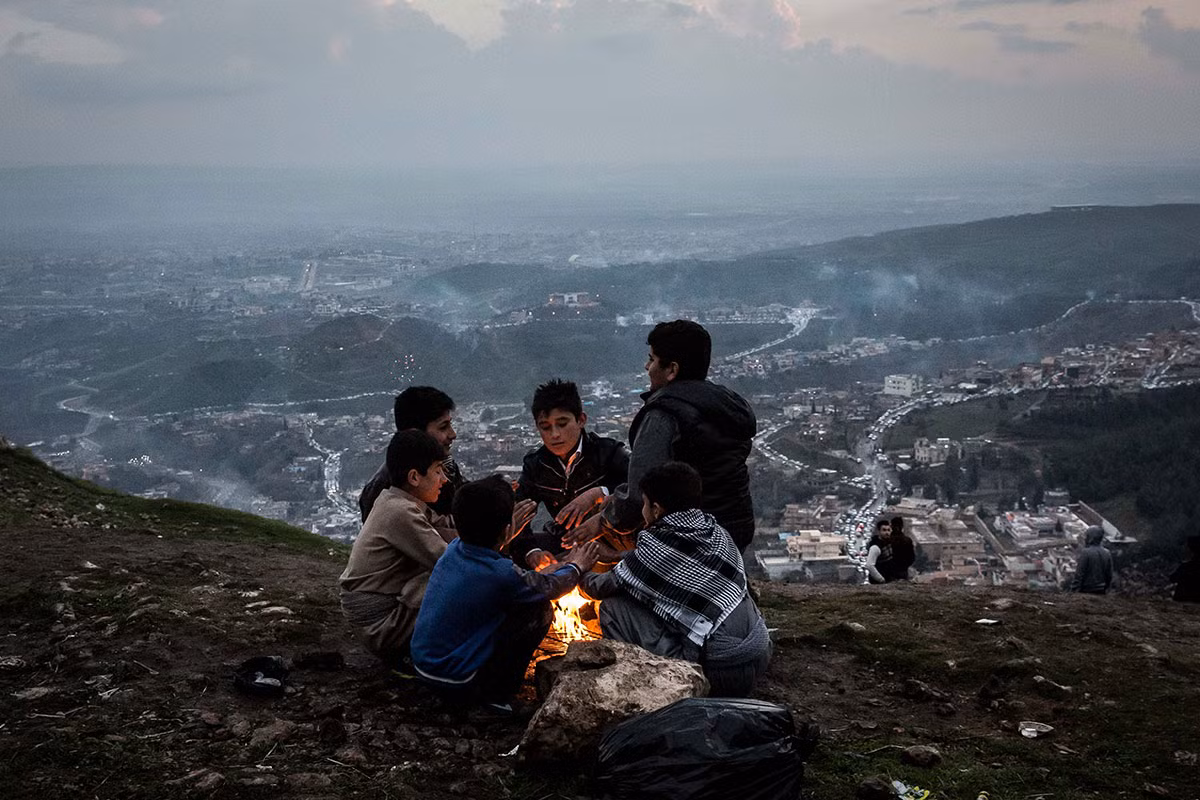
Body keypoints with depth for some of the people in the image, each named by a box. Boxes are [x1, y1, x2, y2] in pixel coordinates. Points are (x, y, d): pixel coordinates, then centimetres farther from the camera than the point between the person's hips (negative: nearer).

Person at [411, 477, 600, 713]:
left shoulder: (454, 549, -4)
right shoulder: (500, 574, -25)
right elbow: (549, 587, -3)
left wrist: (562, 566, 23)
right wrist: (576, 567, 18)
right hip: (457, 682, -7)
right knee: (540, 609, -3)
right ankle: (497, 694, 5)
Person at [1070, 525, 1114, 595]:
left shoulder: (1086, 552, -14)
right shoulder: (1107, 553, 6)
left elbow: (1079, 574, -14)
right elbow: (1109, 575, 11)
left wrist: (1074, 590, -9)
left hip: (1086, 591, -6)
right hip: (1101, 592, 6)